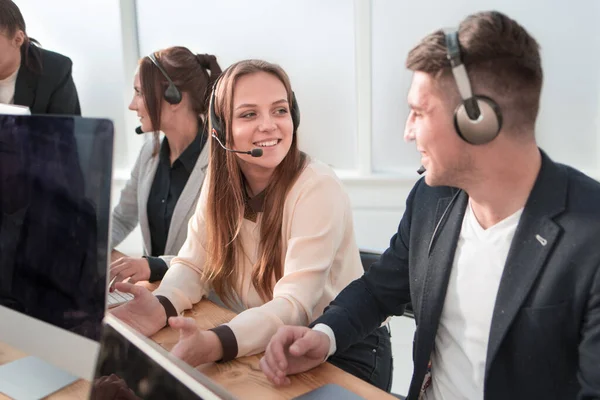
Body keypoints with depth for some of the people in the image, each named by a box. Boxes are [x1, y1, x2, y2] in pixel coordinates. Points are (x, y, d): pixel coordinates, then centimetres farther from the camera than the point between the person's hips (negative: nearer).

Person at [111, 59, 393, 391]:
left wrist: (215, 344, -44)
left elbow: (294, 305, -27)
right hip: (260, 349, 5)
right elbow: (193, 264, -4)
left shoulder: (318, 189, -22)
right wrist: (162, 307, -26)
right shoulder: (221, 183, -4)